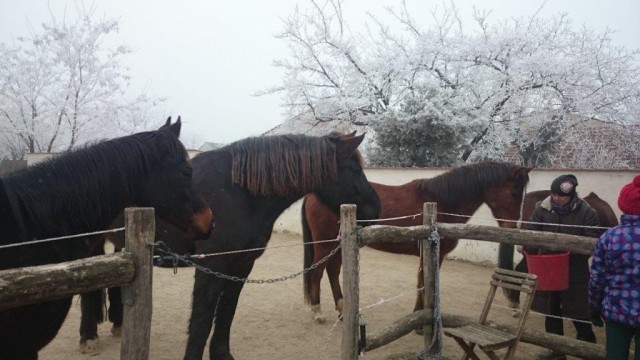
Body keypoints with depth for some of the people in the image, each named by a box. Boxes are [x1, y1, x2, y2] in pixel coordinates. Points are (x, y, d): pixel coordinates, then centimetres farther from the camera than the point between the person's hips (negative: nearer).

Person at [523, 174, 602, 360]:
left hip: (574, 271, -3)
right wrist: (531, 249, -19)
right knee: (551, 310, 14)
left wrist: (572, 251, -26)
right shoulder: (542, 209, -2)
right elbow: (529, 231, 0)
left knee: (578, 313, 5)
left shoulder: (586, 213, -10)